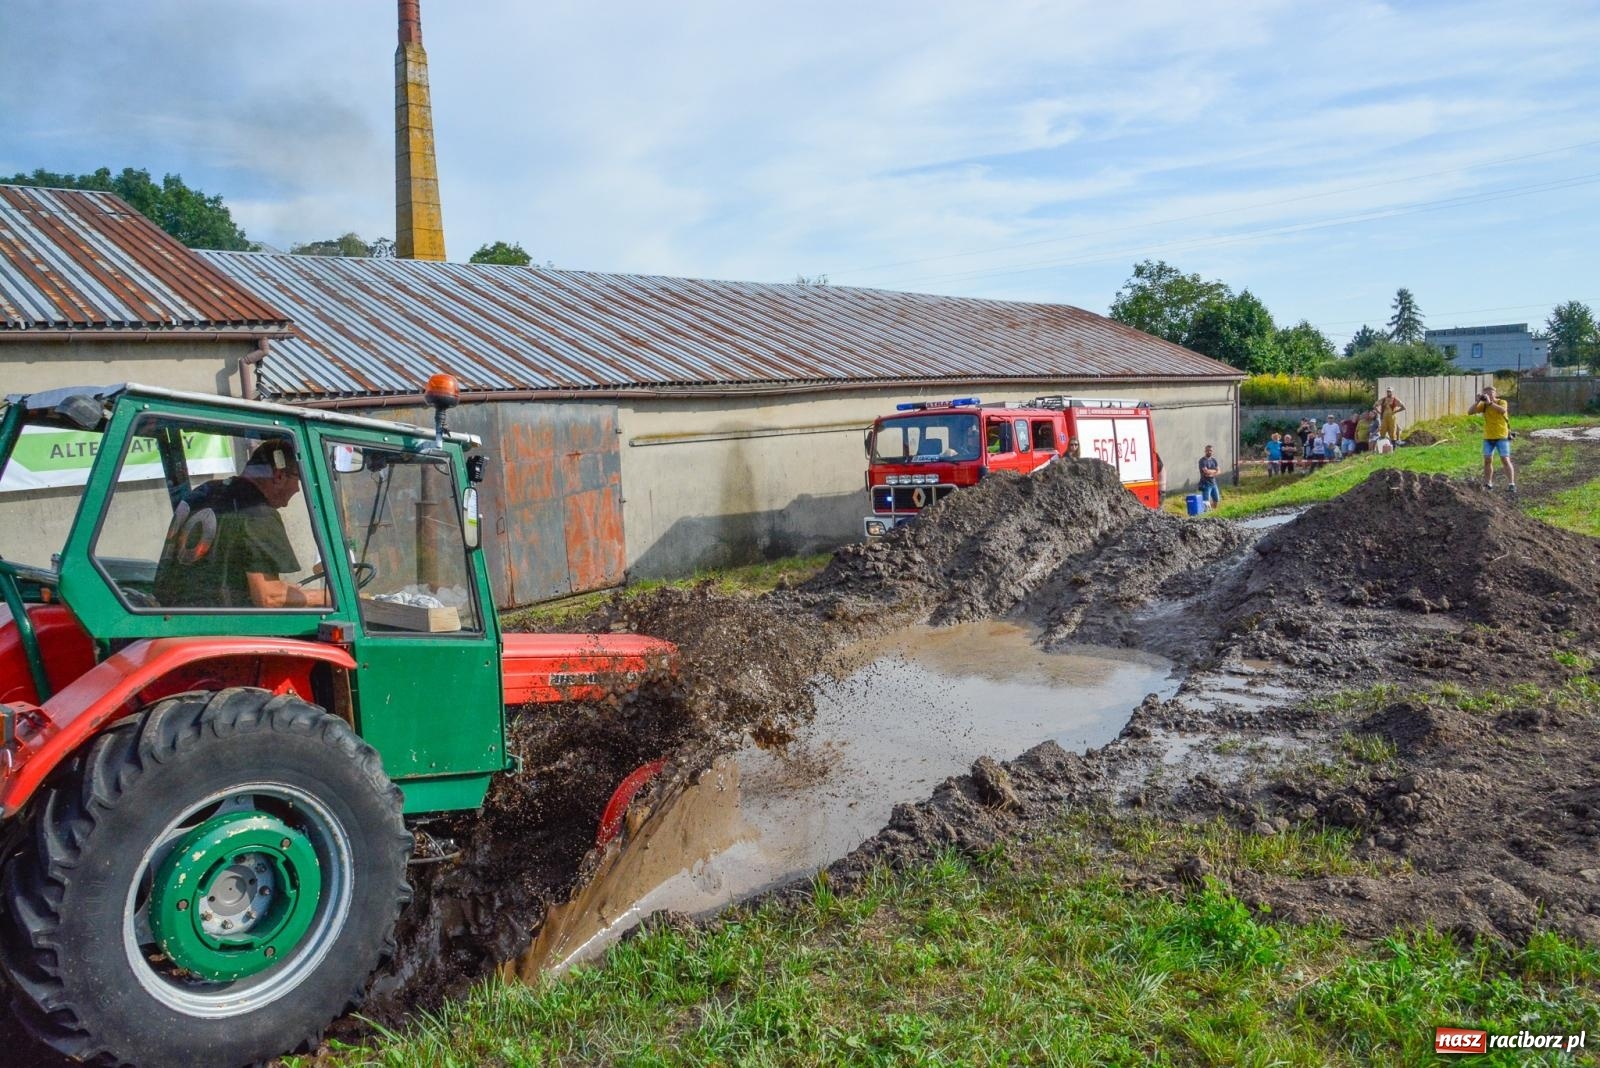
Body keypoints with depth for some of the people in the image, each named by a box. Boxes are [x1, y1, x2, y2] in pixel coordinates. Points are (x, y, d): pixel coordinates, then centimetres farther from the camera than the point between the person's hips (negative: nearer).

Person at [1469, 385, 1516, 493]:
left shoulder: (1502, 402, -8)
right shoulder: (1484, 405, 0)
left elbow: (1503, 410, -30)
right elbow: (1470, 412, -8)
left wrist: (1490, 402, -33)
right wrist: (1478, 401, -18)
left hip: (1502, 436, -3)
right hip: (1488, 437, 3)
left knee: (1505, 460, -8)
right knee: (1487, 460, 2)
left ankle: (1511, 484, -7)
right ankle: (1488, 484, 14)